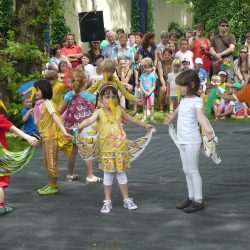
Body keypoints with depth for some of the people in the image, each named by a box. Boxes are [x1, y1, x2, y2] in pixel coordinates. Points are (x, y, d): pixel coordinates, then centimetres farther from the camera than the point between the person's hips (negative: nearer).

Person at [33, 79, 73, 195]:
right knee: (47, 163, 16)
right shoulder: (39, 104, 9)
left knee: (51, 163, 0)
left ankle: (53, 187, 8)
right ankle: (50, 185, 26)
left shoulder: (47, 102, -15)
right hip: (45, 137, 9)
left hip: (51, 137, -9)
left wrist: (64, 132, -35)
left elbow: (56, 117, -26)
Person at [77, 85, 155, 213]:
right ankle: (107, 201, 17)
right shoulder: (99, 112, -9)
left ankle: (126, 200, 21)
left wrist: (145, 125, 25)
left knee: (121, 174, 10)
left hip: (120, 148, 2)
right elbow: (90, 120, -29)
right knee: (108, 175, 6)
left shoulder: (119, 110, 2)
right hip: (106, 150, -2)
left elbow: (132, 119, 17)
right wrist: (79, 126, -49)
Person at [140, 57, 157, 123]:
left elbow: (154, 86, -3)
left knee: (151, 106, -6)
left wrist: (149, 93, -12)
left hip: (151, 93, -3)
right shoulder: (142, 76, 2)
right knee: (144, 106, 9)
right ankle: (144, 117, 16)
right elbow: (141, 85, 0)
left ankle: (152, 118, 0)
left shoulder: (152, 76, -3)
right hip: (144, 93, 3)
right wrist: (145, 92, -11)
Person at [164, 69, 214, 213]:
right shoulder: (183, 99, 9)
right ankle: (191, 197, 23)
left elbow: (201, 116, -33)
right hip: (183, 140, 8)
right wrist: (170, 119, 50)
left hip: (192, 141, -8)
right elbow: (178, 111, 31)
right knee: (187, 170, 13)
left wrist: (208, 130, -51)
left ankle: (198, 201, 4)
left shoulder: (196, 101, -15)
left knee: (193, 170, -3)